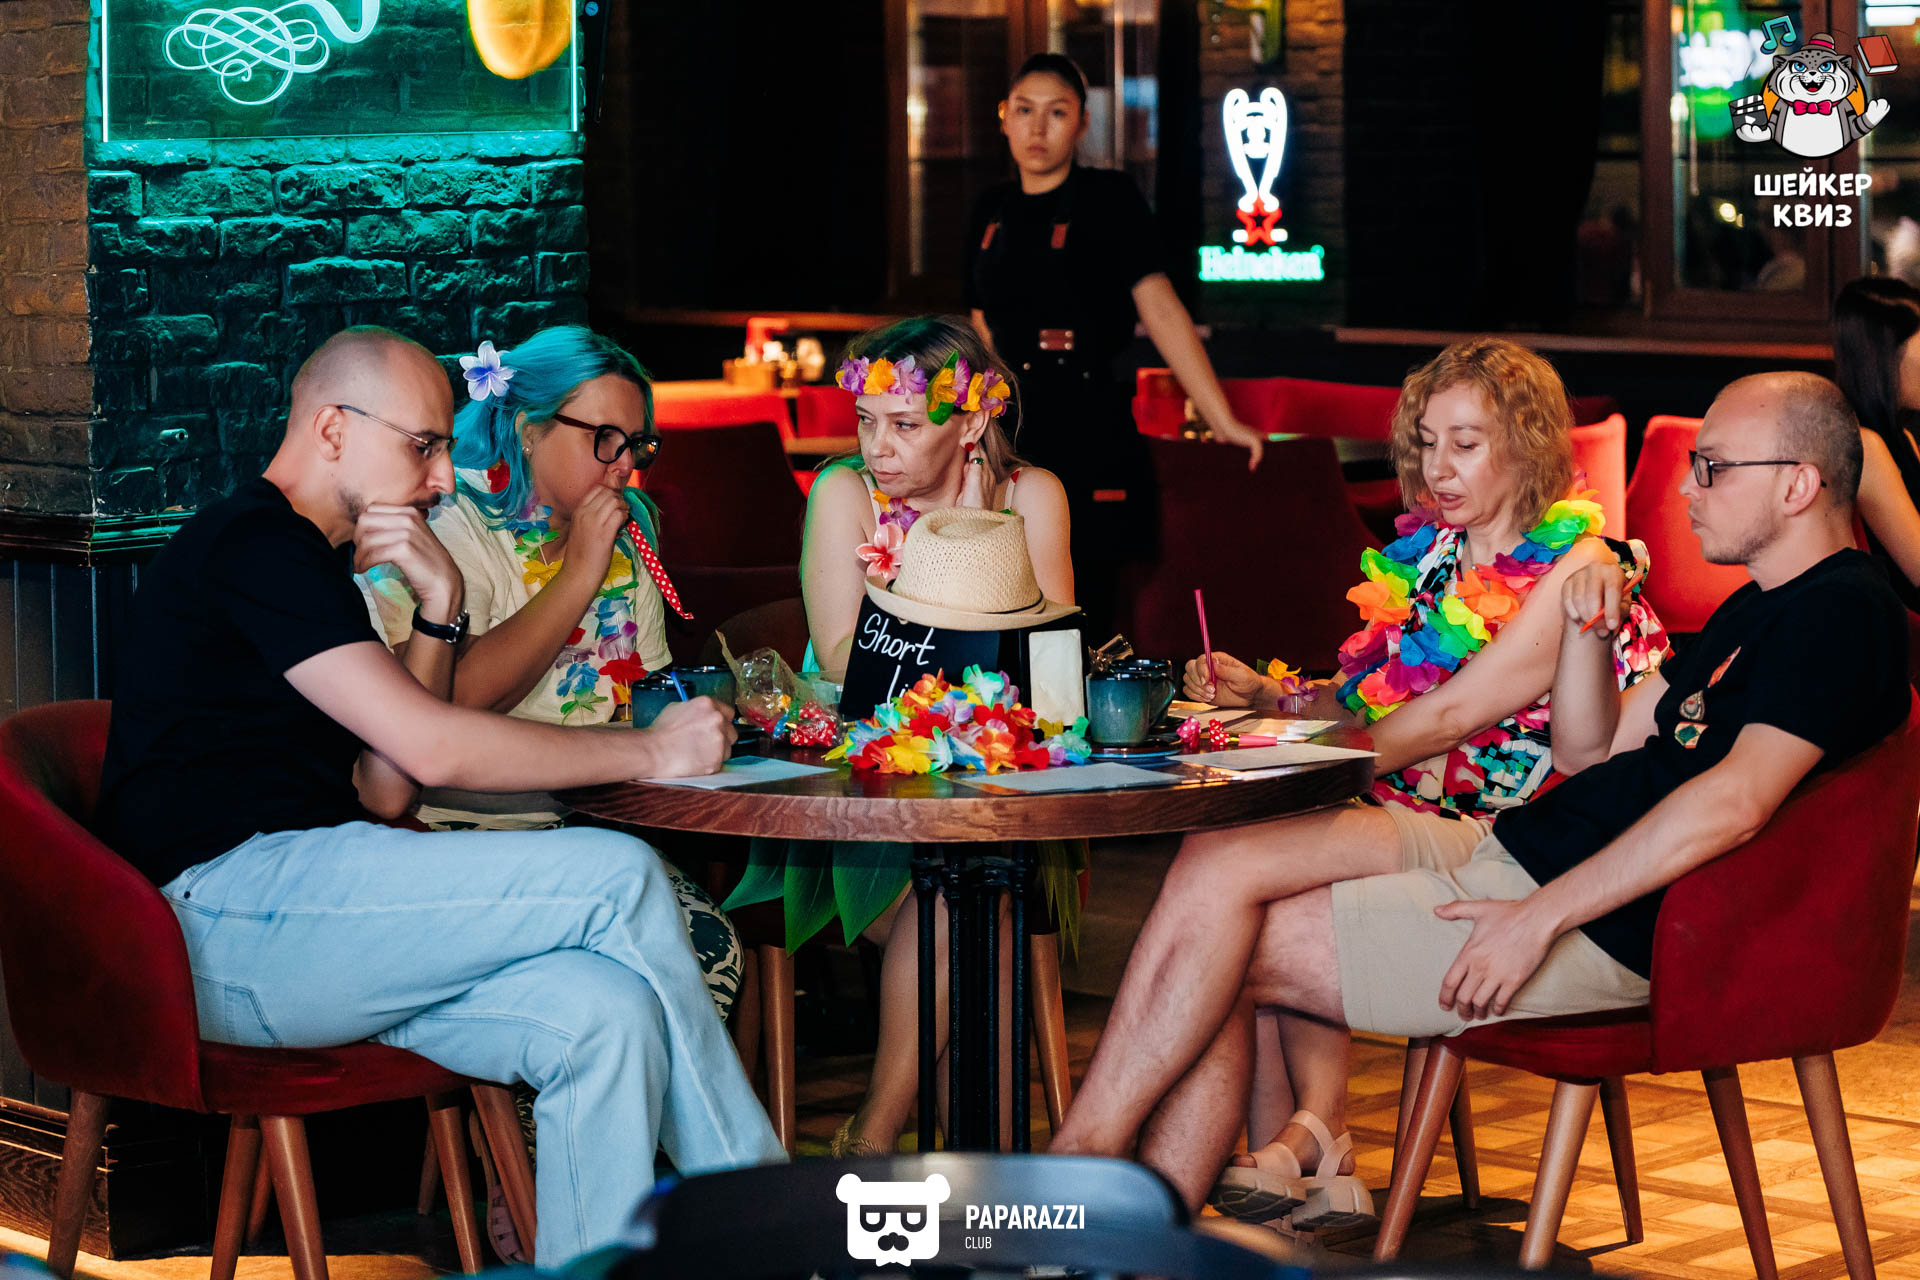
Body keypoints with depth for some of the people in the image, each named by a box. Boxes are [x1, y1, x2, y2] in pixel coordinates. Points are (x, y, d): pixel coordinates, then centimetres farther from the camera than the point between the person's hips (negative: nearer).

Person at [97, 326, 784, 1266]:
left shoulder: (302, 565, 26)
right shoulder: (253, 542, -6)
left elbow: (385, 792, 17)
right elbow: (434, 748, -14)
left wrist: (439, 617, 7)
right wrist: (655, 751, -5)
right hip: (230, 897, -9)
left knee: (608, 1013, -15)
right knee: (621, 878, -17)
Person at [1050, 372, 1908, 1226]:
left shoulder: (1845, 610, -11)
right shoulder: (1754, 610, 21)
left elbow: (1737, 801, -24)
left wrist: (1538, 919, -25)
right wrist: (1588, 633, 3)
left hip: (1604, 933, -10)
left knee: (1234, 951, -14)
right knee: (1219, 859, -5)